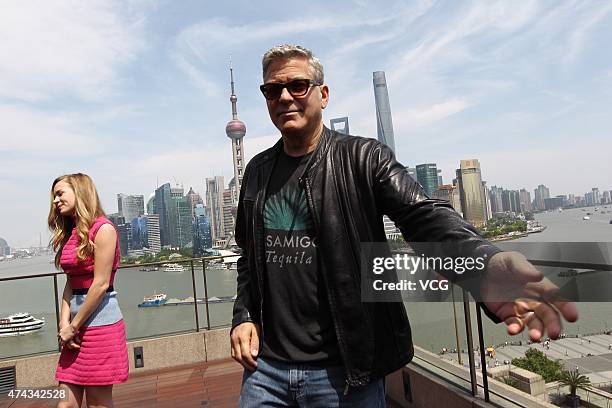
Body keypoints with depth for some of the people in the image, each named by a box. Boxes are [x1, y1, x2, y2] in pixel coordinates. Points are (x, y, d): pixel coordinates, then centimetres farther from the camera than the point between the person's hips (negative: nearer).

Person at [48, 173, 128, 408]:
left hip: (100, 320, -7)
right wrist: (64, 322, -2)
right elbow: (70, 283, 9)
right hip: (75, 325, 7)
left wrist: (73, 326, -9)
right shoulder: (70, 233, 13)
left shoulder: (103, 229, -11)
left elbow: (101, 284, -15)